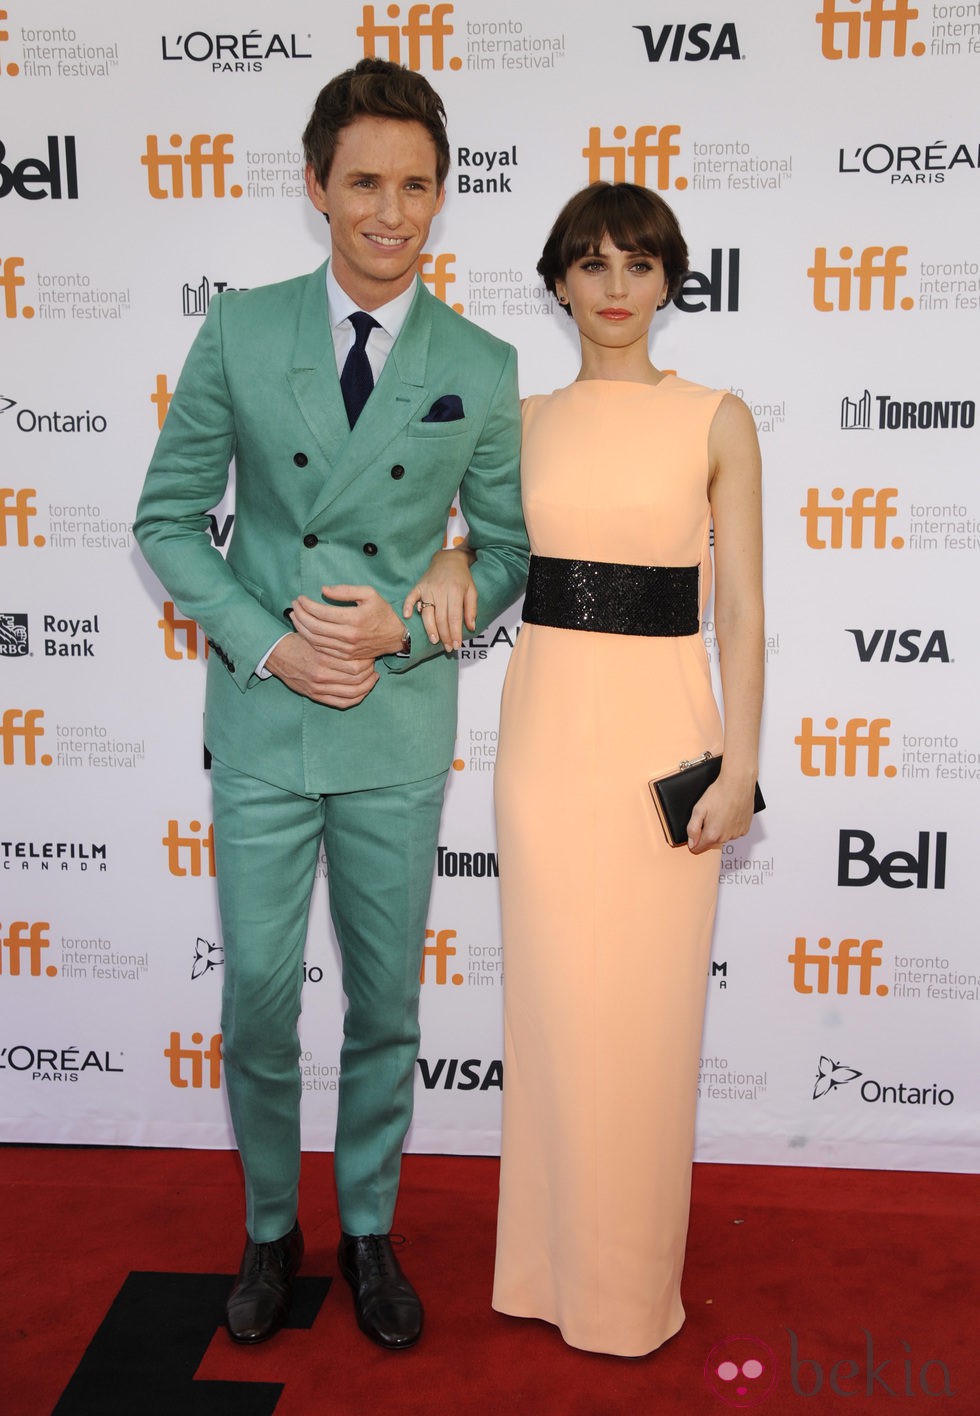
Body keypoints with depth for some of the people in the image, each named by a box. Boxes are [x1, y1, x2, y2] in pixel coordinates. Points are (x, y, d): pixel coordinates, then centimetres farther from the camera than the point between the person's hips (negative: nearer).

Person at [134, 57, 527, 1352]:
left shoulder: (482, 369, -2)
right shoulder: (239, 333, -2)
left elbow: (508, 551, 5)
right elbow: (168, 517, 1)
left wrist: (406, 624, -13)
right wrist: (267, 641, -12)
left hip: (399, 727, 1)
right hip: (262, 721, 0)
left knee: (387, 999, 12)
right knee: (259, 995, 8)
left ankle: (370, 1231, 33)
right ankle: (271, 1230, 32)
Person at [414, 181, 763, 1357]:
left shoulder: (717, 421, -1)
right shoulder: (524, 421, 7)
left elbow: (740, 609, -3)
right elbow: (471, 539, 20)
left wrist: (740, 763, -9)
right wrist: (447, 564, -4)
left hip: (663, 726, -2)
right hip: (545, 720, 3)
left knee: (647, 1008, 5)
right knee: (553, 997, 9)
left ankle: (634, 1279, 26)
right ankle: (552, 1259, 28)